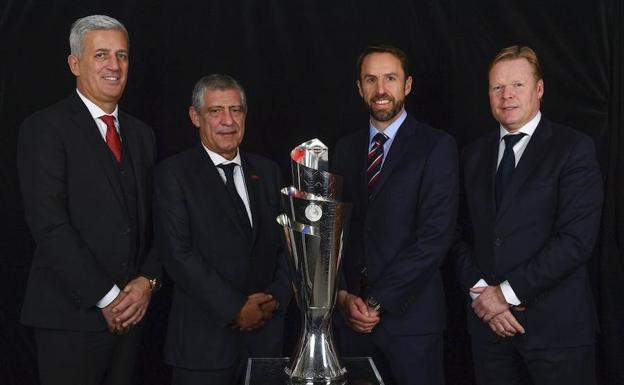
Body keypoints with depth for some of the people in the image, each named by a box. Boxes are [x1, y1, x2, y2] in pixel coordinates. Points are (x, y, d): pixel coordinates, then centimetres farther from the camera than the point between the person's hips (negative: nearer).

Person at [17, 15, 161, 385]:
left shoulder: (141, 133, 13)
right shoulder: (45, 128, -7)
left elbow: (155, 220, 12)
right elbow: (49, 224, -14)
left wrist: (148, 280, -4)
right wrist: (105, 298, -15)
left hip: (129, 311, 6)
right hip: (72, 313, -5)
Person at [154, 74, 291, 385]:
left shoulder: (267, 171, 11)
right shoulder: (174, 174, -4)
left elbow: (286, 242, 11)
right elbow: (178, 253, -12)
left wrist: (277, 296, -5)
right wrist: (235, 308, -14)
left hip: (266, 331, 4)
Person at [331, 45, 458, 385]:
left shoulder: (436, 146, -6)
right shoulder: (346, 148, 9)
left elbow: (435, 236, -13)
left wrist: (377, 301, -13)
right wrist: (343, 294, -6)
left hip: (410, 315, -4)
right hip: (352, 316, 4)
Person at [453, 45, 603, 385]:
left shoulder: (574, 148, -5)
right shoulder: (475, 154, 11)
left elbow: (575, 239, -14)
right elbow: (463, 233, 10)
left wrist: (509, 292, -13)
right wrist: (480, 290, -5)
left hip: (555, 322, -4)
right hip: (487, 320, 4)